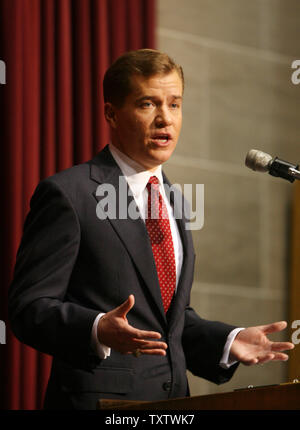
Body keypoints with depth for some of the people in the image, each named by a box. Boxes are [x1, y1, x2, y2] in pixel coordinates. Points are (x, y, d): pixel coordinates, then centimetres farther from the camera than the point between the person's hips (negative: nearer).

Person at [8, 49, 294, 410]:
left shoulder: (172, 201, 15)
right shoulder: (67, 194, -9)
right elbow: (29, 306, -13)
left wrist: (229, 342, 4)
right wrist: (99, 331, -29)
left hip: (173, 396, 7)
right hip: (100, 397, -6)